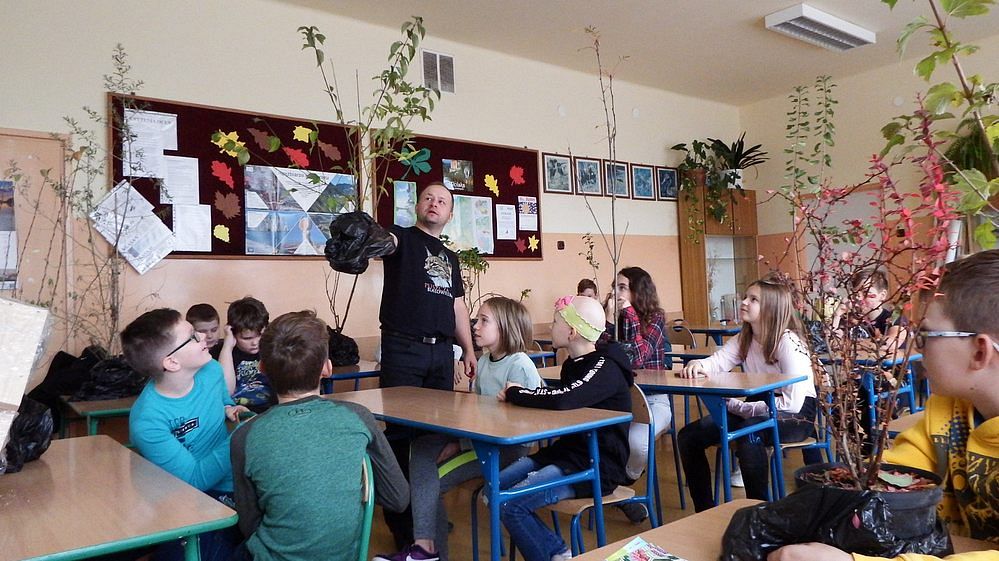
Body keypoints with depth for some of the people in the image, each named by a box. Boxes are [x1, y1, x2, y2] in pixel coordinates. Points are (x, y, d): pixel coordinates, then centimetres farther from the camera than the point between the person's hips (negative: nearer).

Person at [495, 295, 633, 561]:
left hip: (597, 465, -9)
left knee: (509, 504, -20)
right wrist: (515, 395, -6)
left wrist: (515, 393, -19)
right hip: (566, 451, 9)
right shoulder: (574, 364, 11)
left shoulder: (605, 368, -18)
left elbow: (563, 400, -34)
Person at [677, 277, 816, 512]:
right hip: (760, 409, 8)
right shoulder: (744, 339, 5)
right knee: (688, 436, -5)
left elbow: (792, 402, -25)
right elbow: (717, 362, -12)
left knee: (750, 433, -40)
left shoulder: (788, 342, -18)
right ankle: (705, 510, 9)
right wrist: (698, 365, -36)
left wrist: (740, 407, -24)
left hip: (797, 414, -7)